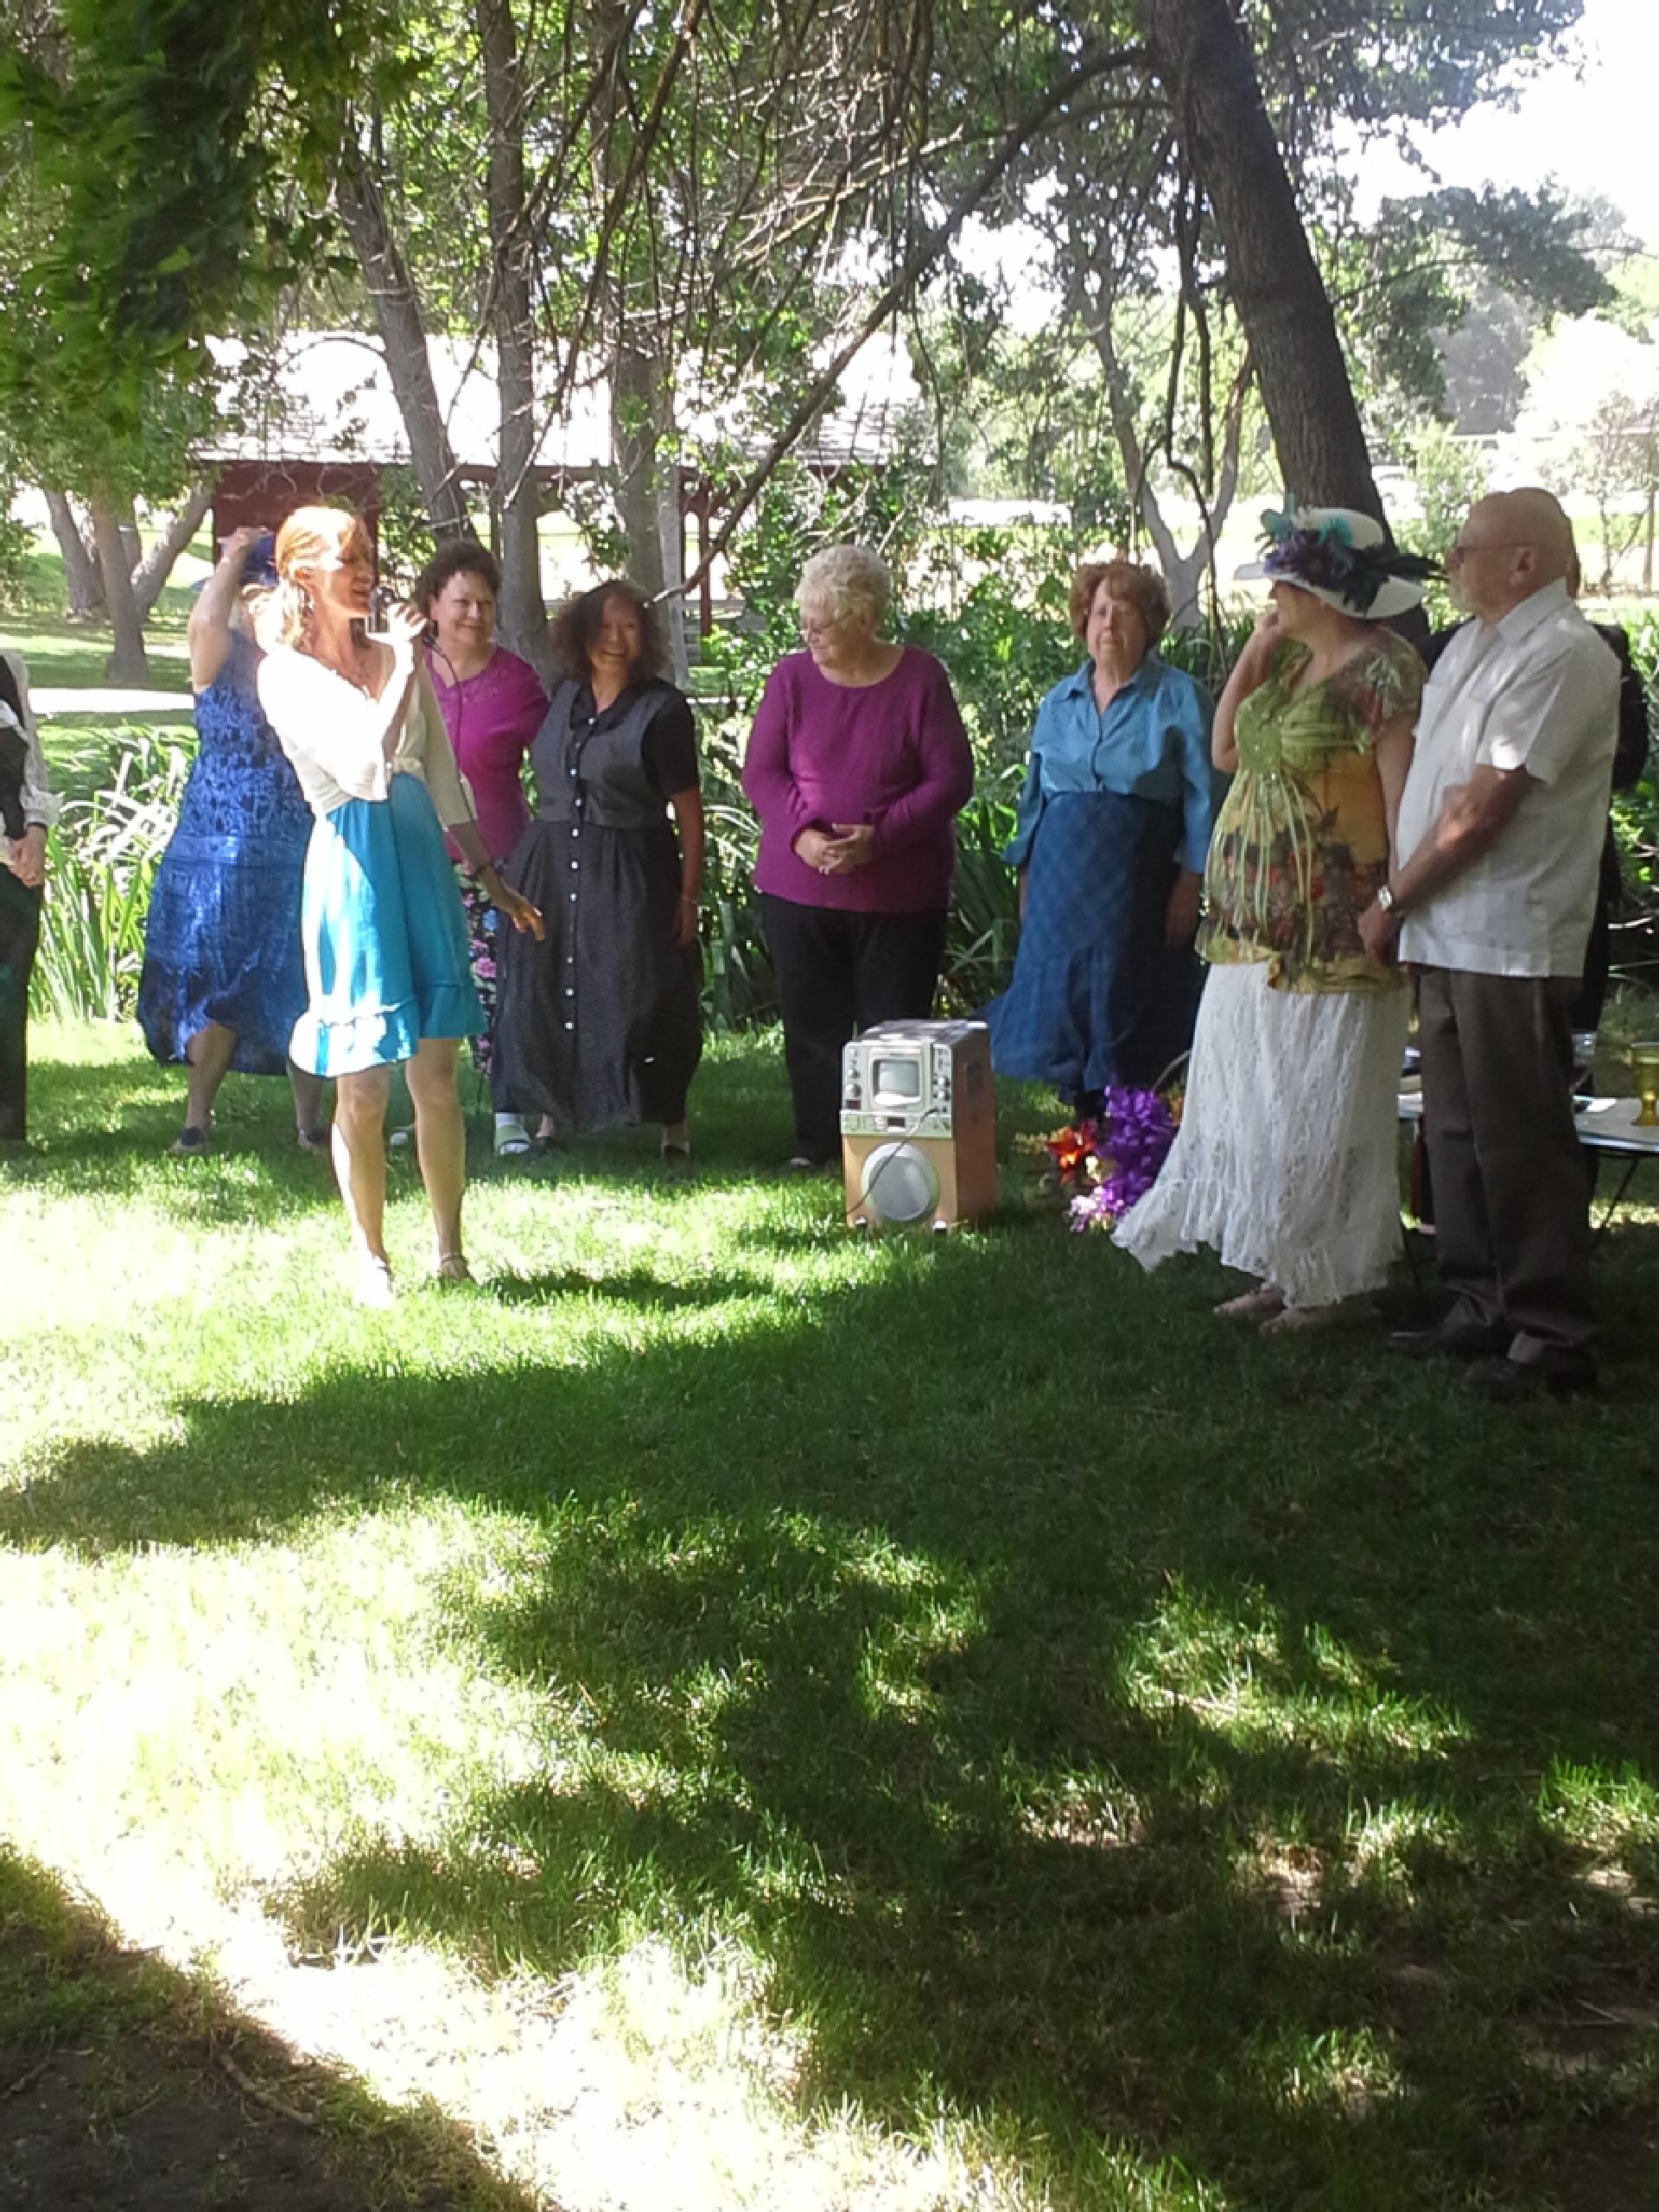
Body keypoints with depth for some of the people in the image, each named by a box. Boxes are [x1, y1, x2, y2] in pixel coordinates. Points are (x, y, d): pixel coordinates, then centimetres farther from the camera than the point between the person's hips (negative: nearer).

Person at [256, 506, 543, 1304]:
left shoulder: (399, 657, 11)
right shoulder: (286, 673, -4)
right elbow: (364, 766, -18)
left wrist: (492, 880, 16)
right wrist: (404, 670, -13)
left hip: (423, 861, 5)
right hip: (355, 871, -5)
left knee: (437, 1080, 6)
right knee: (363, 1088, 0)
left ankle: (450, 1252, 15)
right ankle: (371, 1260, 13)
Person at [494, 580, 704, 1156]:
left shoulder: (662, 708, -6)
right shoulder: (563, 694, 8)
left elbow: (689, 810, -7)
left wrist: (689, 894, -11)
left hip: (630, 875, -5)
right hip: (551, 867, 5)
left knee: (640, 999, -2)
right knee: (546, 993, 8)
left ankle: (671, 1123, 12)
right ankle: (553, 1112, 22)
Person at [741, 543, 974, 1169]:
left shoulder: (920, 680, -5)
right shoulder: (792, 677, 2)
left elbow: (951, 780, -6)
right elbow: (760, 771, 2)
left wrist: (878, 837, -17)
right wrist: (802, 833, -17)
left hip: (899, 889, -2)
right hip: (798, 885, 2)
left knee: (895, 1025, 3)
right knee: (811, 1022, 8)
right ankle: (816, 1142, 20)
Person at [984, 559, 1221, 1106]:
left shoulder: (1180, 699, -1)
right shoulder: (1059, 702, 13)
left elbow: (1203, 798, -4)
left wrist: (1190, 883, -11)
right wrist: (1026, 877, 11)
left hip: (1138, 890, -4)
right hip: (1061, 885, 4)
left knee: (1132, 1024, -2)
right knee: (1064, 1014, 5)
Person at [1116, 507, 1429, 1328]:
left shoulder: (1384, 671, -13)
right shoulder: (1288, 659, 13)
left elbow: (1404, 797, -17)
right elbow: (1226, 750, 14)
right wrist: (1253, 651, 6)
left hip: (1329, 936, -9)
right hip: (1254, 927, 9)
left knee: (1322, 1111, -1)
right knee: (1258, 1107, 13)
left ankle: (1337, 1280, 11)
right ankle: (1282, 1269, 23)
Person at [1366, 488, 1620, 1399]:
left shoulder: (1563, 656, -14)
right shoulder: (1471, 644, 16)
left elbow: (1479, 813, -17)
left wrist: (1392, 900, -8)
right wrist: (1398, 896, 9)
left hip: (1512, 940, -9)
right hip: (1445, 934, 9)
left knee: (1519, 1138, -4)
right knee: (1456, 1130, 14)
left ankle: (1553, 1335, 3)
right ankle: (1483, 1308, 25)